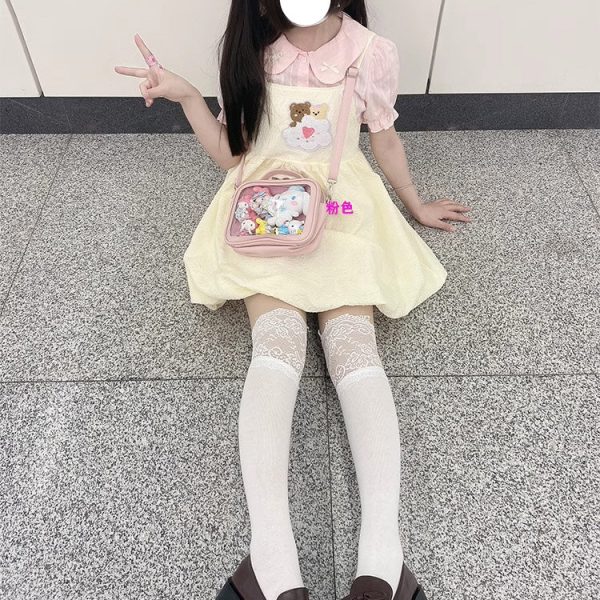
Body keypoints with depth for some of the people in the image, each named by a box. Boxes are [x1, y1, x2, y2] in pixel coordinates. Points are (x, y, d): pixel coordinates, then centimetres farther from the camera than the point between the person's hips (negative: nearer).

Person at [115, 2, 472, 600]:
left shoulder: (373, 52, 1)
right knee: (276, 342, -26)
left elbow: (384, 139, 15)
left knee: (352, 342, -25)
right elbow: (230, 153, 7)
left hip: (342, 210, 0)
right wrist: (186, 95, -7)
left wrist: (417, 206, 25)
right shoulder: (250, 50, 4)